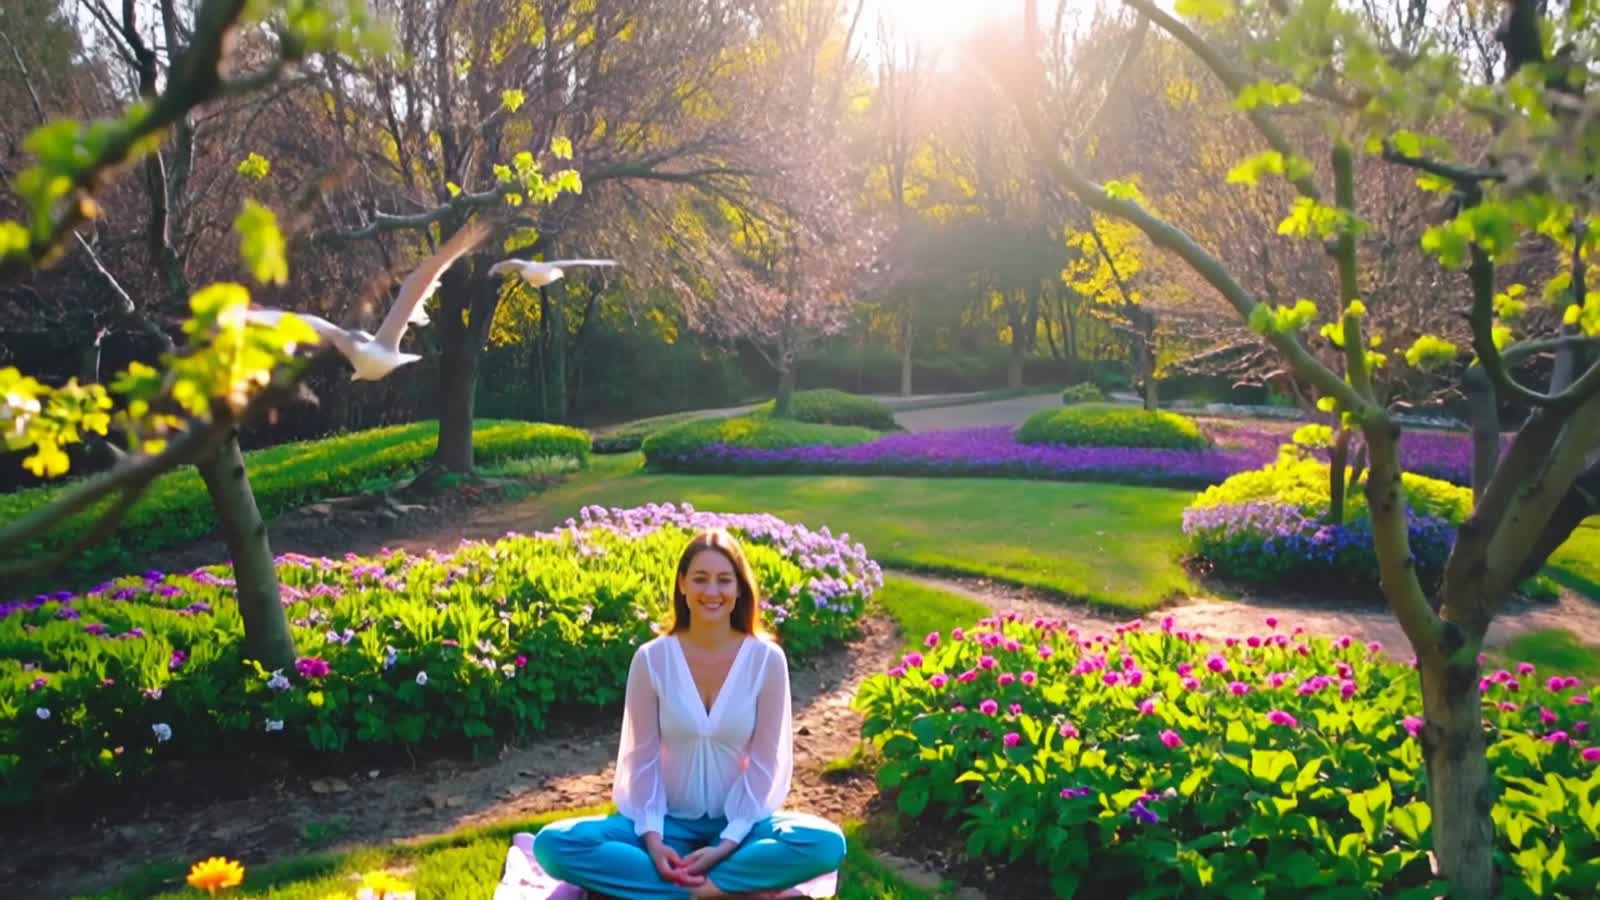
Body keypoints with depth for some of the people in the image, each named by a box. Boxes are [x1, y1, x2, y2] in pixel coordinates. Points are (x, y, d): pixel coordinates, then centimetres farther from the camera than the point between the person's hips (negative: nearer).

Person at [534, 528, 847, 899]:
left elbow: (765, 762, -6)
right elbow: (641, 757, -4)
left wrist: (729, 842, -15)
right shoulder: (652, 659, -8)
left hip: (738, 823, -1)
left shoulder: (766, 659, -10)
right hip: (670, 822, 1)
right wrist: (652, 838, -17)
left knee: (825, 843, -31)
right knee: (553, 843, -25)